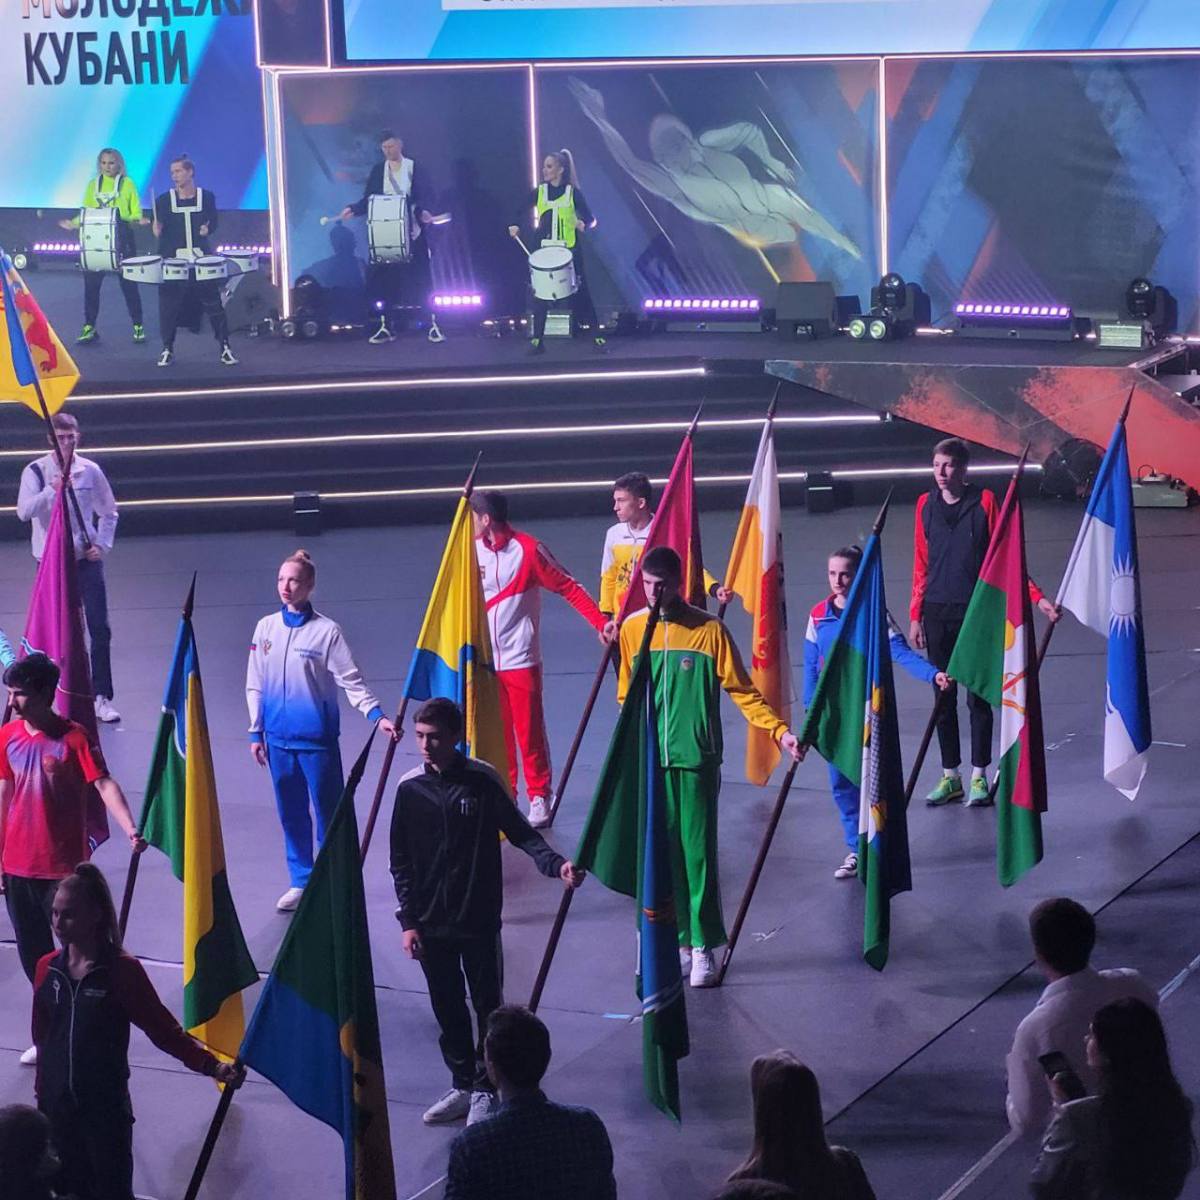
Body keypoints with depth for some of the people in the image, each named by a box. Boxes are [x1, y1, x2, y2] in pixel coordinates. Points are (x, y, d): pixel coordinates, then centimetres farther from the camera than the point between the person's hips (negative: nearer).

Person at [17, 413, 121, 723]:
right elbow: (24, 511, -17)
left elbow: (108, 512, 12)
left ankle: (102, 698, 2)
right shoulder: (36, 471, -4)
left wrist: (102, 545, -1)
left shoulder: (90, 471, 1)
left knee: (100, 628, -4)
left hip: (86, 560, 1)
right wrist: (52, 490, -30)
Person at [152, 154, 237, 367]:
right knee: (169, 306, 2)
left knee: (213, 302, 0)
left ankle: (225, 347, 7)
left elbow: (213, 223, 9)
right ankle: (167, 350, 14)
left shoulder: (206, 197, 3)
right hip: (173, 260, 0)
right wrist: (157, 230, -17)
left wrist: (207, 229, -11)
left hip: (201, 258, 0)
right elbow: (159, 230, 5)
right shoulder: (164, 201, 1)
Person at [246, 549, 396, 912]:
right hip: (278, 738, 4)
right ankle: (301, 882, 23)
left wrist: (377, 715, -21)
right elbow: (255, 685, 10)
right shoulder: (265, 628, 4)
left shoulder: (327, 631, -8)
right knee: (291, 813, 11)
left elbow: (351, 681, -9)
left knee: (328, 812, 0)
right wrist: (256, 732, 9)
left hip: (317, 737, -4)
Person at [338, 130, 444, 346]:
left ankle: (433, 326, 2)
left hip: (411, 233, -2)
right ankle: (384, 327, 5)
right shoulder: (378, 170, 8)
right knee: (382, 279, -2)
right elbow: (368, 200, 5)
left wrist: (424, 212, -24)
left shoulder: (414, 168, 2)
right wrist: (353, 209, -13)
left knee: (420, 279, -2)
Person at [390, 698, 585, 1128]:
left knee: (487, 1007, 5)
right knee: (447, 1009, 11)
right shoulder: (410, 788, -2)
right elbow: (400, 861, 4)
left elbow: (519, 832, -6)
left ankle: (485, 1089, 18)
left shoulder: (482, 780, -9)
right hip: (430, 923, 2)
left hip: (479, 919, -2)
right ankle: (462, 1086, 25)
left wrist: (554, 863, -24)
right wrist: (408, 921, 0)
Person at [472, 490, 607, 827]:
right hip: (484, 661, 4)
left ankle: (539, 799, 10)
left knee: (530, 733, 0)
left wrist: (600, 622, -17)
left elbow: (569, 589, -8)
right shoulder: (473, 551, 4)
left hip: (520, 660, -4)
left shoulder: (528, 550, -11)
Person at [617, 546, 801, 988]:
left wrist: (780, 731, -13)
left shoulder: (709, 630, -4)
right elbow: (626, 698, 11)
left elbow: (743, 692, -3)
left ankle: (703, 948, 4)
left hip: (696, 760, -3)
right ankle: (676, 943, 14)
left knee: (699, 853, -2)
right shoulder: (632, 630, 5)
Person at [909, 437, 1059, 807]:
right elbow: (922, 565, 10)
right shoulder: (926, 505, 5)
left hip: (976, 611, -3)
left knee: (978, 697, 2)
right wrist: (916, 615, 8)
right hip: (937, 613, 3)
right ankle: (950, 776, 16)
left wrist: (1037, 598, -11)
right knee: (943, 696, 7)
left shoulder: (985, 501, -4)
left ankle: (979, 776, 10)